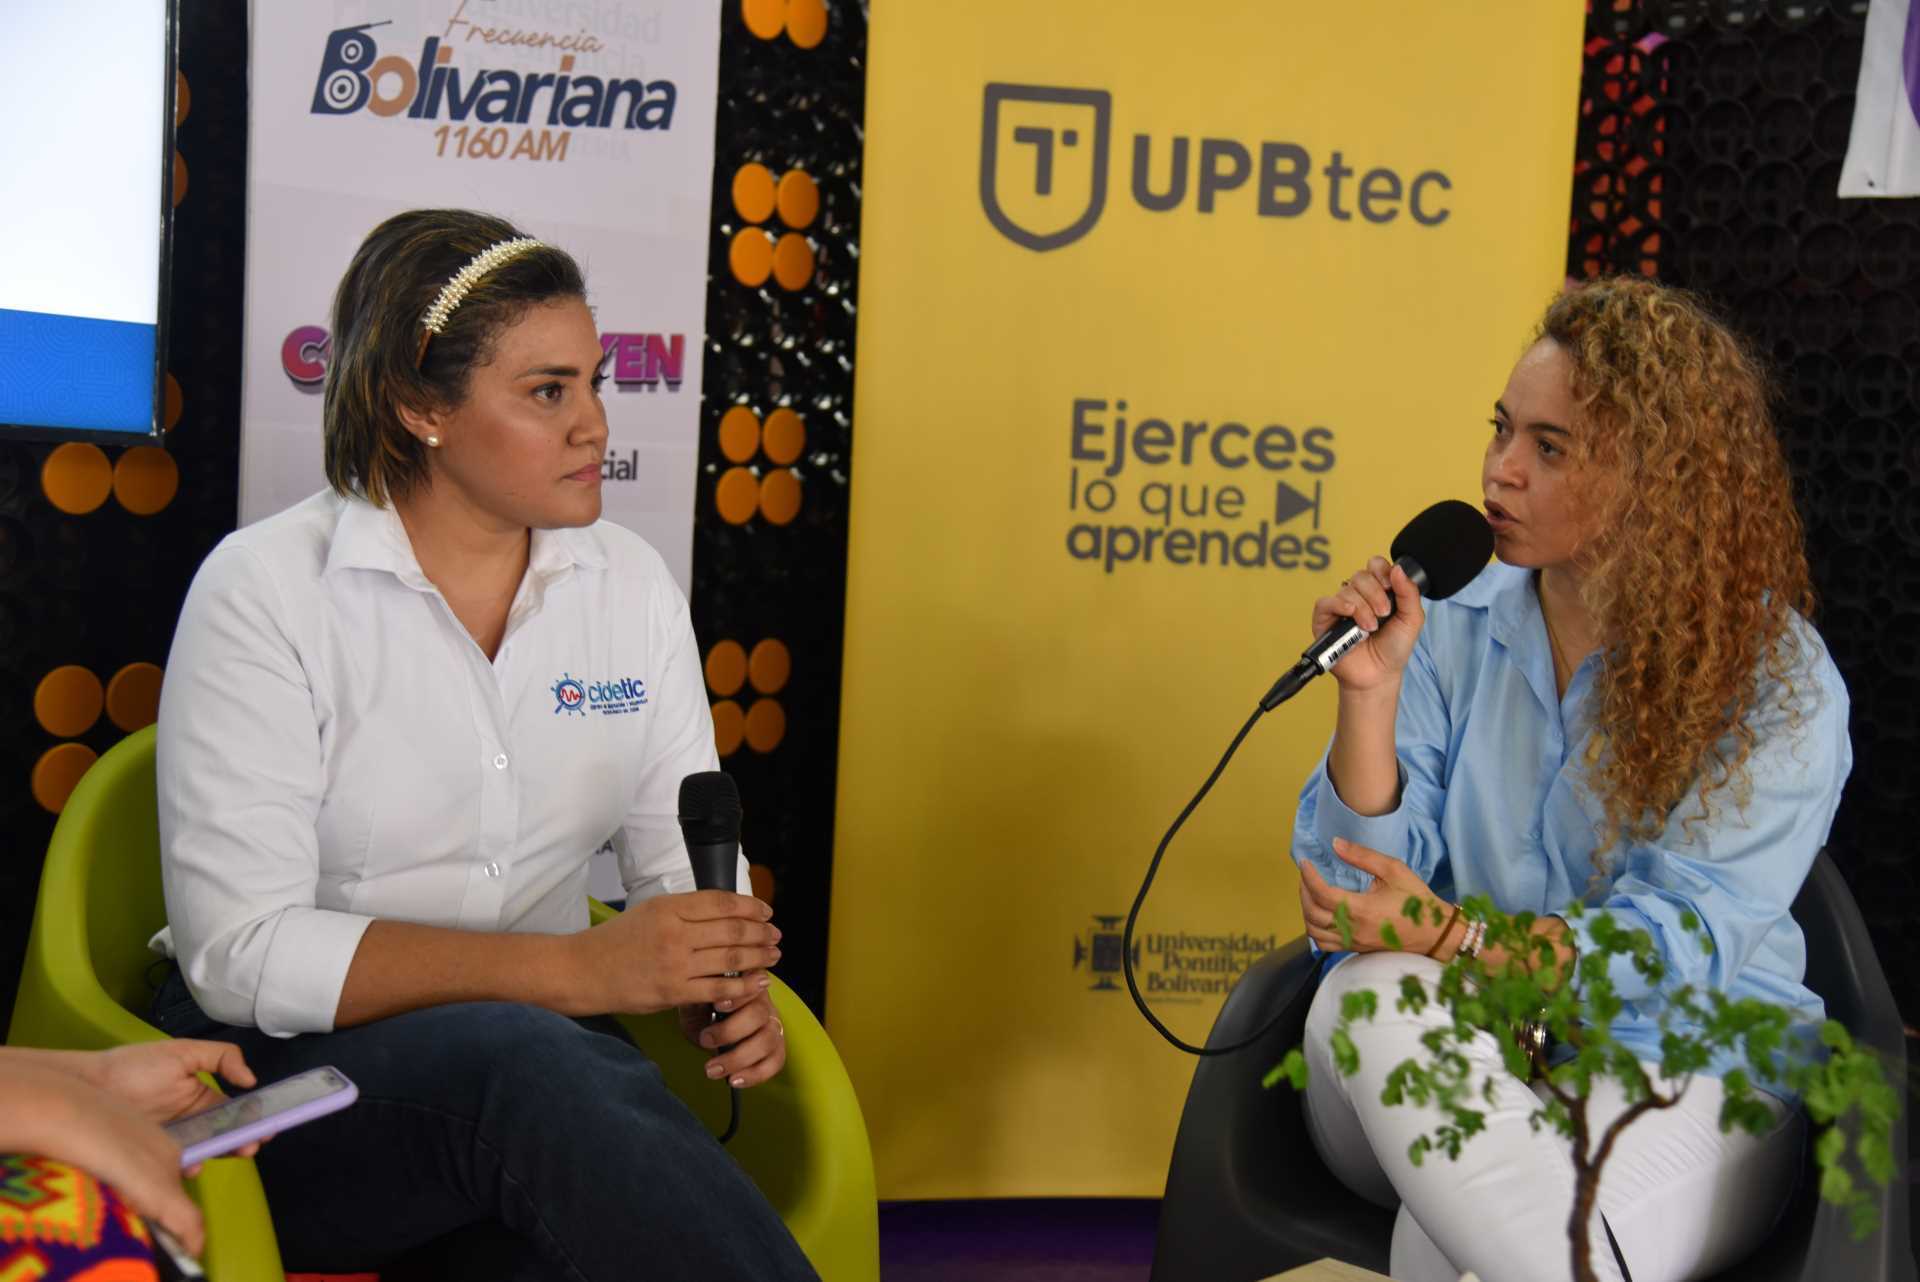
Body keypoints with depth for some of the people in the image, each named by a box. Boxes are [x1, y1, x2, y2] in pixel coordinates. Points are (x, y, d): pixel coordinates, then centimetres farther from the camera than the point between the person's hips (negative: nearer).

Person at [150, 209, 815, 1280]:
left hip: (545, 1045, 3)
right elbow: (239, 951, -16)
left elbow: (684, 851, 10)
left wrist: (730, 980, -15)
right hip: (288, 1069, -3)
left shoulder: (632, 581, 6)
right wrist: (582, 968, -23)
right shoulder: (266, 590, -9)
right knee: (536, 1063, -36)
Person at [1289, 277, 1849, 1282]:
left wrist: (1447, 933, -30)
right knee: (1371, 997, -32)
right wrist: (1370, 691, -17)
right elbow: (1362, 882, -1)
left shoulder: (1779, 681, -7)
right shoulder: (1457, 627, 3)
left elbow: (1687, 938, -16)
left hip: (1683, 1077, -4)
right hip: (1461, 1065, 4)